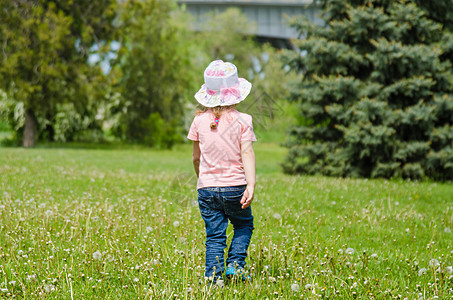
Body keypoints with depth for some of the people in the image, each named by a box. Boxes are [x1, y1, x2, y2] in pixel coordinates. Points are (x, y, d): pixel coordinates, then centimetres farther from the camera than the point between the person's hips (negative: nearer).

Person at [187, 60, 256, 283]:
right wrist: (251, 185, -15)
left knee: (214, 236, 7)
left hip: (207, 189, 2)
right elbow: (247, 153, -12)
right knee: (244, 226, 20)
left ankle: (213, 277, 0)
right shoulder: (242, 120, -4)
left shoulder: (200, 120, 2)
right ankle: (235, 263, 3)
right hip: (235, 187, -2)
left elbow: (196, 157, 10)